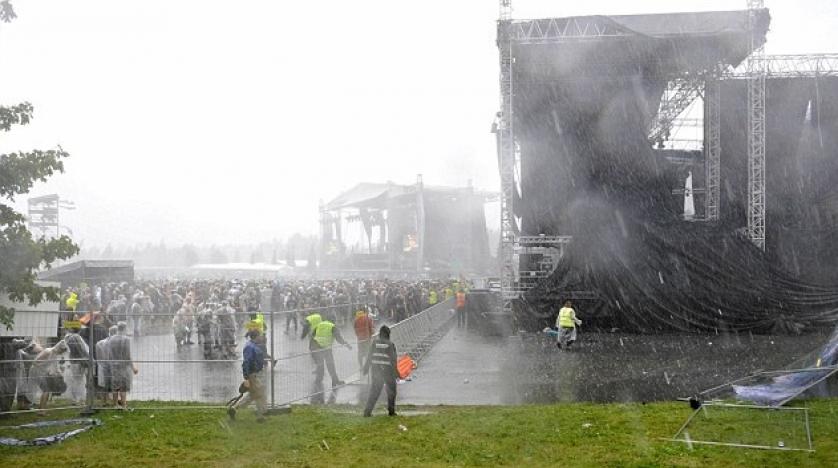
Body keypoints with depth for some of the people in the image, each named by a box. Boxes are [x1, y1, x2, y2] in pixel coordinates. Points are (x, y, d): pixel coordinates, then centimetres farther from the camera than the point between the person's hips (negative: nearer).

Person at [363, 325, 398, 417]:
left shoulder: (375, 342, 0)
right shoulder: (390, 344, -7)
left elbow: (369, 356, 2)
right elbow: (393, 359, -7)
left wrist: (366, 368, 11)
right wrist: (396, 372, 1)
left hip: (376, 369, 3)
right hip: (388, 370, -3)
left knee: (374, 391, 9)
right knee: (391, 390, 16)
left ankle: (367, 411, 3)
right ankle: (391, 411, 18)